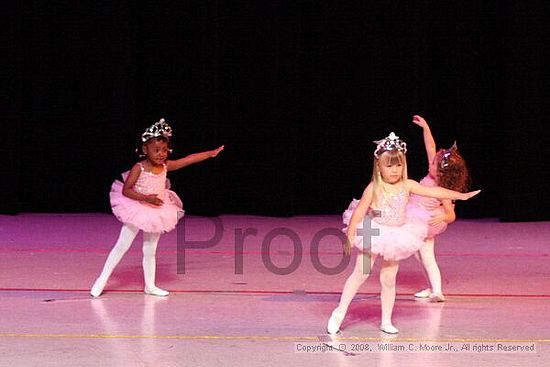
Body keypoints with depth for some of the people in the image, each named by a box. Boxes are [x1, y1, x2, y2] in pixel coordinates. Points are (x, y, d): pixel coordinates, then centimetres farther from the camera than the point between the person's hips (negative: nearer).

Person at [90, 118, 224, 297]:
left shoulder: (165, 166, -2)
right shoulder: (139, 168, -17)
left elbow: (189, 159, 2)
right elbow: (126, 190, -18)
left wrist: (211, 153, -1)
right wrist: (146, 198, -29)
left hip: (157, 212, 5)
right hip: (137, 210, -5)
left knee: (150, 251, 12)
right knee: (121, 246, -2)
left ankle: (150, 286, 20)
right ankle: (102, 280, 5)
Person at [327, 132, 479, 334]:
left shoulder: (407, 185, -5)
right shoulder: (374, 188, -15)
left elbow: (433, 191, -6)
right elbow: (359, 211, -14)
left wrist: (461, 195, -8)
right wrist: (350, 235, -18)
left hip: (396, 235, 3)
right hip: (373, 234, -3)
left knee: (388, 279, 7)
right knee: (361, 273, -5)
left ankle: (386, 321, 15)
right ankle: (340, 312, 5)